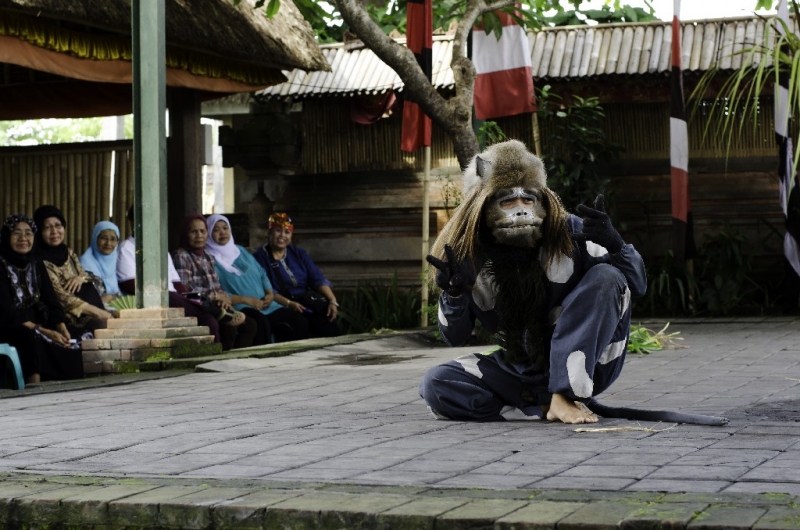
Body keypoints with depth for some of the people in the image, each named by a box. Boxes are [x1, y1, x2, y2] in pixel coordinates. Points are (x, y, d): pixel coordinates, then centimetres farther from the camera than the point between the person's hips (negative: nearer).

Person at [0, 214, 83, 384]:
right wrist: (45, 332, -23)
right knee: (32, 338, -37)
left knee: (70, 347, -23)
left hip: (36, 327, 6)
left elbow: (52, 303, 7)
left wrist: (62, 329, -14)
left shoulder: (36, 265, 12)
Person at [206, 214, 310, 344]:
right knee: (261, 322, -39)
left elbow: (262, 274, 25)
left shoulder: (241, 251, 25)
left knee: (299, 321, -15)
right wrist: (246, 300, -14)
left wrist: (270, 294, 4)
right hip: (239, 307, -7)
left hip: (264, 305, 7)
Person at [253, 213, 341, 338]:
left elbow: (318, 279, 8)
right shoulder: (260, 257, 2)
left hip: (307, 303, 4)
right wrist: (289, 303, -25)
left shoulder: (298, 253, 18)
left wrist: (333, 300, -9)